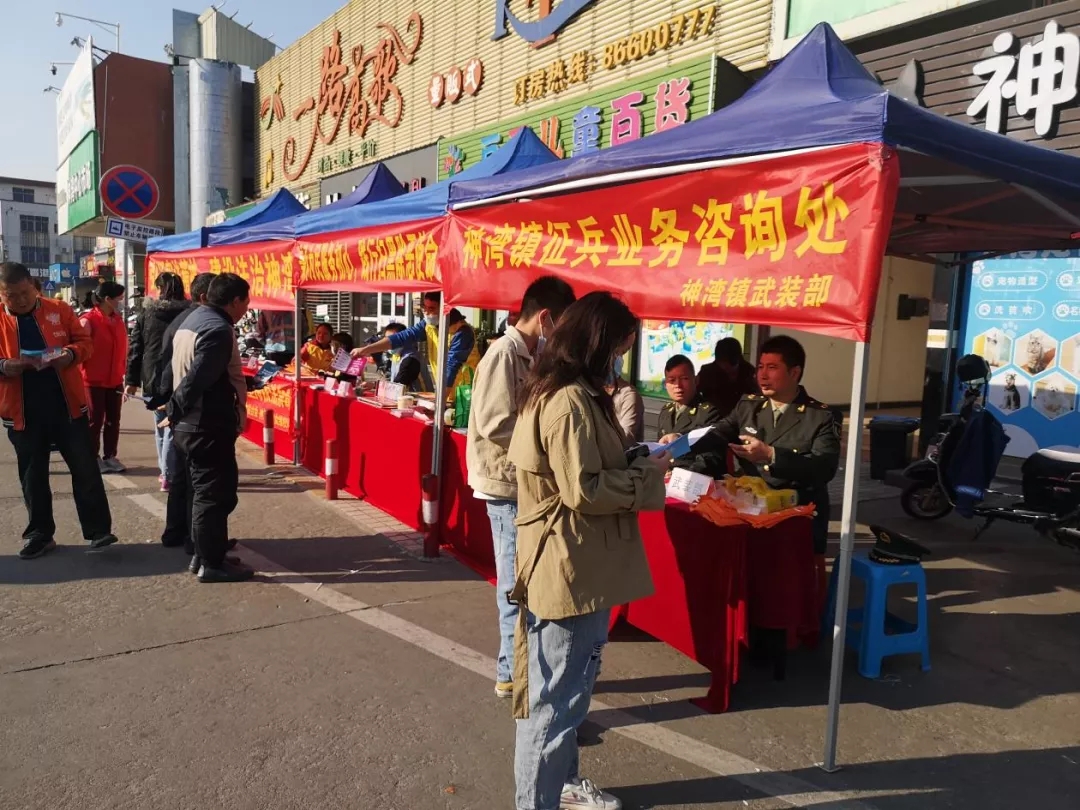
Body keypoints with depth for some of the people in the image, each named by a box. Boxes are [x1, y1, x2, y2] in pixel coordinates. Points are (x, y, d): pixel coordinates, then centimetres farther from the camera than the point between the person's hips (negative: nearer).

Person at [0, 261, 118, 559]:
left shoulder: (59, 310, 1)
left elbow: (85, 341, 4)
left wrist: (71, 353, -17)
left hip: (68, 405, -1)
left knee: (86, 469, 2)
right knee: (33, 476, 11)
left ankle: (98, 530, 10)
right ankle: (40, 534, 24)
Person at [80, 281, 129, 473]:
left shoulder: (119, 320, 8)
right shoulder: (89, 320, -12)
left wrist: (123, 374, 9)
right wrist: (80, 378, -12)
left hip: (115, 380, 6)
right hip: (94, 381, -6)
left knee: (113, 421, 11)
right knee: (95, 421, 4)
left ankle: (110, 456, 21)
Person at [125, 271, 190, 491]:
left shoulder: (146, 313, 5)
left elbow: (135, 348, 4)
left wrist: (132, 380, 7)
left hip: (153, 378, 3)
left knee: (161, 426, 18)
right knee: (173, 427, -1)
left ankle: (165, 470, 28)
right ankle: (168, 476, -5)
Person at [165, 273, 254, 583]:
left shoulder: (193, 320, 14)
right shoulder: (219, 329, -19)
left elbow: (180, 371, 16)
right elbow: (197, 380, -25)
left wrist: (175, 411, 14)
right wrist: (174, 412, -14)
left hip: (191, 424, 10)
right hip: (208, 427, -10)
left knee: (205, 491, 18)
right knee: (215, 494, -1)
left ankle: (203, 554, 28)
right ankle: (212, 564, 7)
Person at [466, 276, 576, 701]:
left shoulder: (526, 355, 11)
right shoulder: (504, 354, -17)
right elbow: (496, 425, -24)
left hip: (525, 480, 9)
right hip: (508, 483, -9)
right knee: (518, 582, 2)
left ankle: (518, 665, 32)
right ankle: (514, 673, 16)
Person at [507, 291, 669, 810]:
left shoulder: (553, 391, 11)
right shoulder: (570, 401, -22)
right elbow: (584, 491, -23)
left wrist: (635, 464, 9)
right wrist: (646, 474, -11)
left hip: (571, 564, 11)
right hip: (571, 569, -11)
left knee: (564, 690, 24)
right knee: (557, 698, 3)